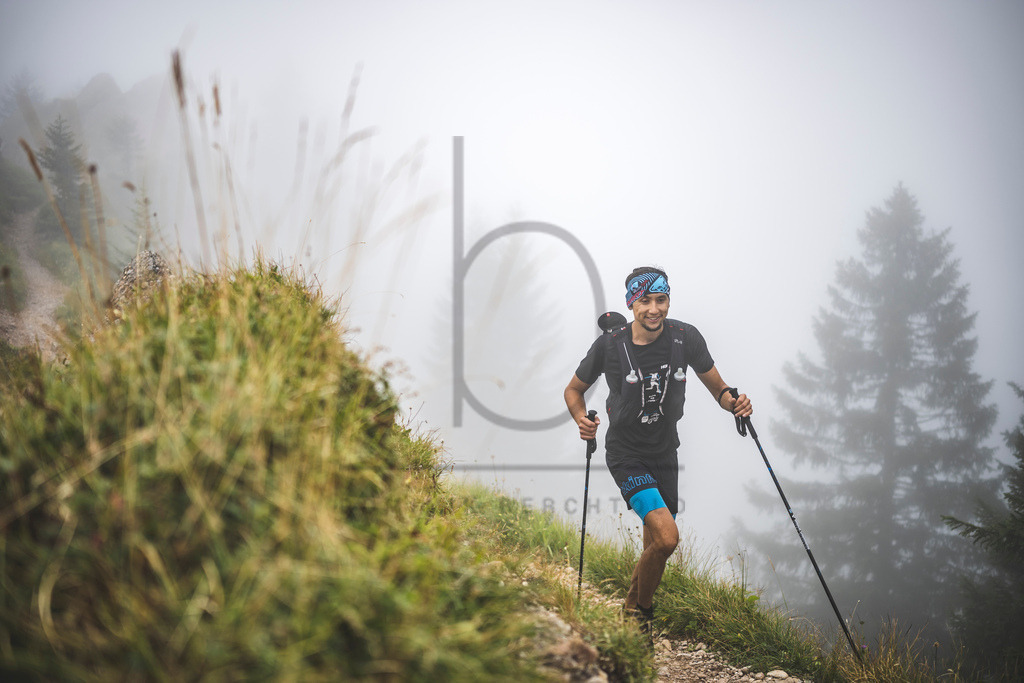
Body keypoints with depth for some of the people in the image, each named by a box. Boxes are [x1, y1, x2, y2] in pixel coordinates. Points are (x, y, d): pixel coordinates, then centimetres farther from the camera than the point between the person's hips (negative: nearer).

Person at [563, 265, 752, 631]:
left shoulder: (685, 337, -10)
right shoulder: (609, 346, -16)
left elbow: (717, 387, 1)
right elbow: (574, 389, -1)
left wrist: (735, 403, -21)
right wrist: (581, 420, -21)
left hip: (665, 454, 4)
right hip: (626, 454, -4)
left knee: (656, 547, 14)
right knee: (667, 537, -21)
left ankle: (634, 608, 43)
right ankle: (638, 613, 3)